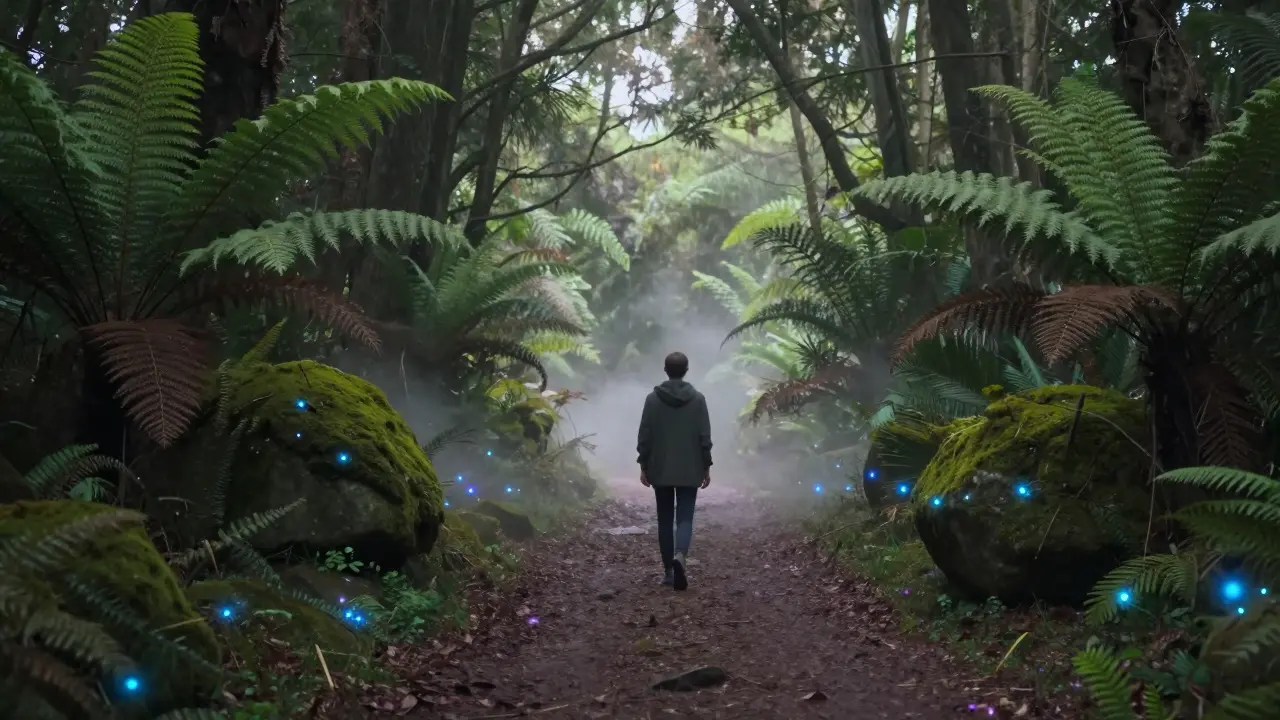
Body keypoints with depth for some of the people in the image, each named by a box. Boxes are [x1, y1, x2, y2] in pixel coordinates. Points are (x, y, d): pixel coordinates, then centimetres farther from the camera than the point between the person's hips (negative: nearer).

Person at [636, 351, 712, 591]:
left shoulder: (653, 398, -3)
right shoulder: (698, 399, -3)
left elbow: (644, 435, -2)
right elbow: (705, 437, -3)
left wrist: (644, 465, 6)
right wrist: (706, 466, 4)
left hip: (660, 470, 1)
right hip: (689, 471, -1)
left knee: (665, 520, 10)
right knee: (685, 517, 1)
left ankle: (668, 570, 12)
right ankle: (679, 556, -25)